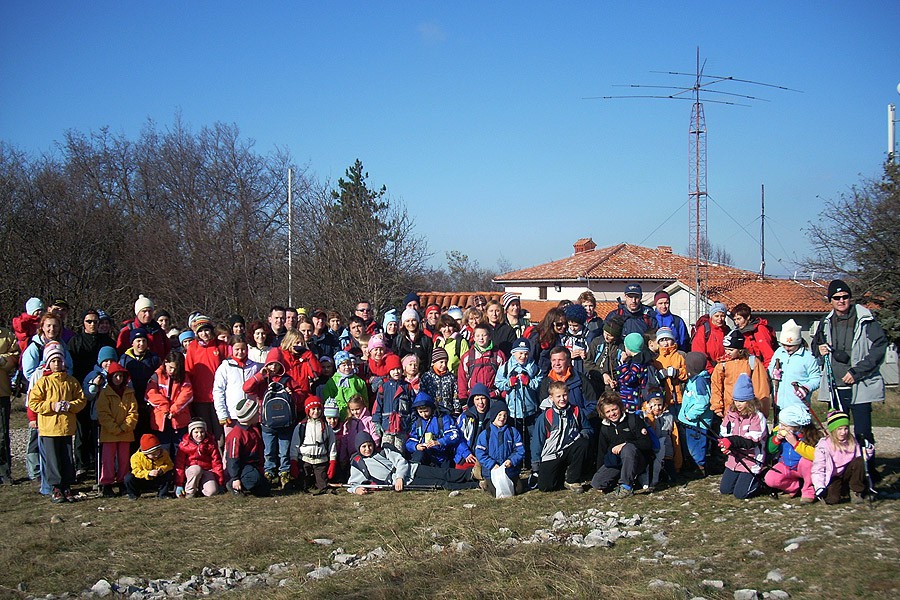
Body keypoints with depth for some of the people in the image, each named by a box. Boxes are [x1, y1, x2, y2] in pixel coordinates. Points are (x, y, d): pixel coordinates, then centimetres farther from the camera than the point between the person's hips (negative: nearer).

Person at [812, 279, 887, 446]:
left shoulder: (866, 320, -6)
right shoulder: (826, 322, 12)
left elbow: (879, 348, -11)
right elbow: (815, 346, 27)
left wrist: (856, 372, -15)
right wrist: (819, 350, 1)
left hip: (860, 387, -5)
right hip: (834, 387, 5)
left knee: (862, 433, -6)